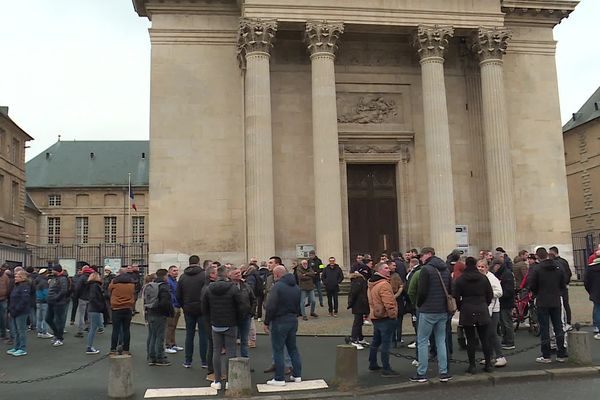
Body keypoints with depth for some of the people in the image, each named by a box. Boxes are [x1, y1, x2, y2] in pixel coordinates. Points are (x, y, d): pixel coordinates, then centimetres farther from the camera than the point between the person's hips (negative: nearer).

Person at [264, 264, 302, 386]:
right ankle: (297, 375, 21)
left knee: (278, 350, 1)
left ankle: (279, 378, 4)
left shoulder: (277, 286, -16)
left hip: (280, 321, -7)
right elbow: (299, 306, 15)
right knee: (293, 348, 17)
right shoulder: (296, 287, 9)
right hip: (293, 321, 7)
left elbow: (271, 307, -19)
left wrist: (266, 322, -11)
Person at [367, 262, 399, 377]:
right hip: (385, 317, -10)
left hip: (375, 317, 10)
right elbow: (388, 303, -24)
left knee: (376, 342, 19)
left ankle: (373, 364, 29)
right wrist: (393, 316, -16)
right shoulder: (384, 284, -20)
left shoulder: (371, 284, 12)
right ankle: (386, 369, -3)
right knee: (386, 344, -5)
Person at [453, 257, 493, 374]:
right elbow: (490, 294, 7)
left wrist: (460, 307, 11)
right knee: (484, 338, 10)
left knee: (470, 339, 2)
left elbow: (456, 296, -5)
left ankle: (472, 366, 4)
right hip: (482, 311, 2)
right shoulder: (483, 278, 4)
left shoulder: (460, 279, -4)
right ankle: (488, 364, 14)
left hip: (467, 312, -2)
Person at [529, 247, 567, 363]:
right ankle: (561, 354, 15)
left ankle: (546, 356, 3)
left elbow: (532, 287, -9)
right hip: (556, 302, 4)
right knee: (558, 328, 11)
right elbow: (563, 286, 7)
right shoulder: (558, 268, 2)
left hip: (542, 303, -4)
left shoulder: (537, 270, -13)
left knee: (544, 329, 1)